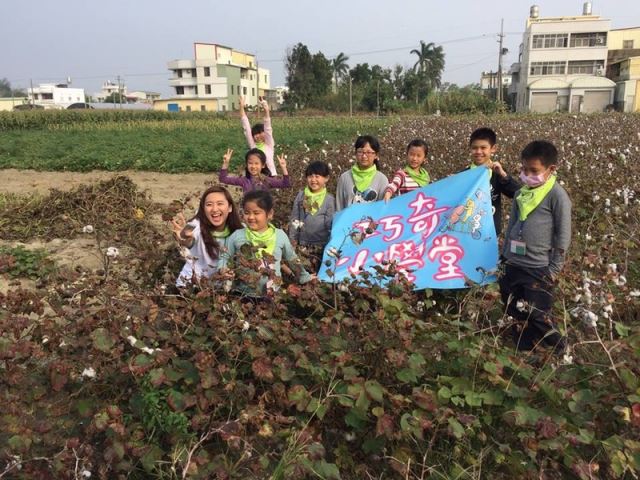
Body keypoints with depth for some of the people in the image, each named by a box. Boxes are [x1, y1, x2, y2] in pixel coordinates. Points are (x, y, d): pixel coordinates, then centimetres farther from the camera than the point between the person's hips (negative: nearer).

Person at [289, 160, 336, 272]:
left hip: (322, 243, -2)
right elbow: (294, 218, 5)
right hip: (303, 243, 2)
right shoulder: (301, 195, 1)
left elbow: (330, 222, -4)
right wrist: (293, 238, 5)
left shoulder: (329, 199, -5)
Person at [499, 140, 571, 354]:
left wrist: (554, 269, -10)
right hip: (513, 264, 6)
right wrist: (504, 256, 16)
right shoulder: (521, 193, 7)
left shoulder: (557, 195, -12)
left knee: (538, 316, -1)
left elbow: (563, 235, -10)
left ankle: (556, 352, 22)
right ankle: (523, 352, 32)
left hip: (539, 268, -6)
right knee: (516, 312, 14)